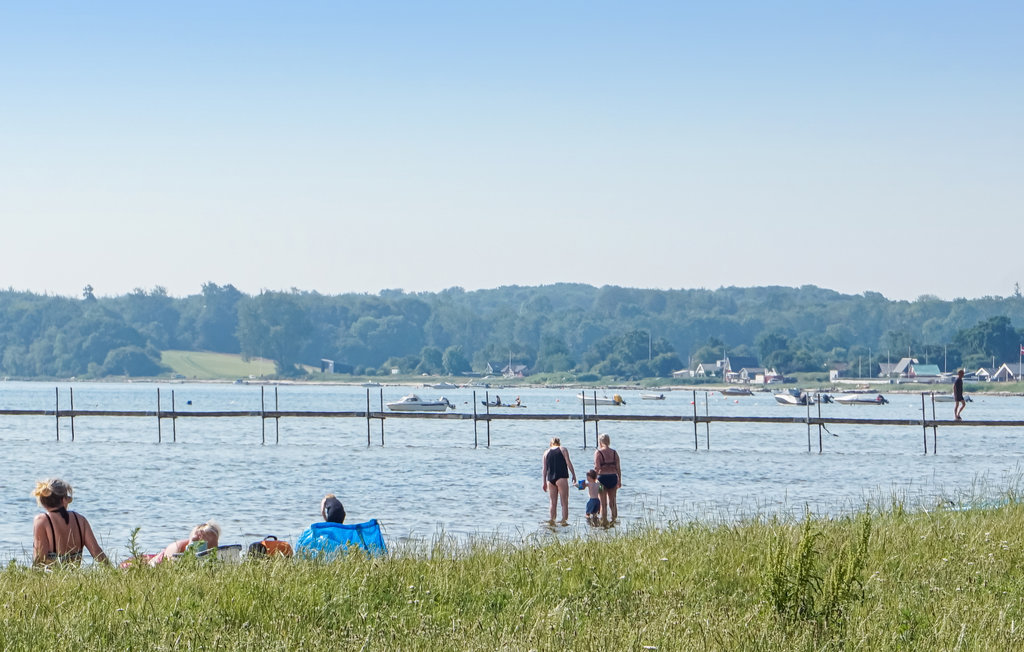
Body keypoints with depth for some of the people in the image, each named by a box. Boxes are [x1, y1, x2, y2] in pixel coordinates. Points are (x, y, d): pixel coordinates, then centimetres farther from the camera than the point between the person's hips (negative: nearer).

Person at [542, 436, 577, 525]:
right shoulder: (563, 449, 7)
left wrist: (544, 482, 14)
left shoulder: (546, 452, 15)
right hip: (561, 478, -4)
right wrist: (574, 475, 2)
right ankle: (564, 520, -13)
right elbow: (568, 462, -2)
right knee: (564, 502, -4)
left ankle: (552, 519, 1)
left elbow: (544, 468, 12)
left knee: (553, 502, 10)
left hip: (550, 479, 4)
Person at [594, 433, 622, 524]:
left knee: (603, 503, 3)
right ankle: (614, 519, 13)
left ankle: (604, 520, 2)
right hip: (613, 477, 4)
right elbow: (618, 468, 5)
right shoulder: (614, 452, 6)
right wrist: (619, 480, 11)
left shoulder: (598, 452, -7)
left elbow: (597, 468, -14)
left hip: (603, 477, -4)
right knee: (612, 502, 13)